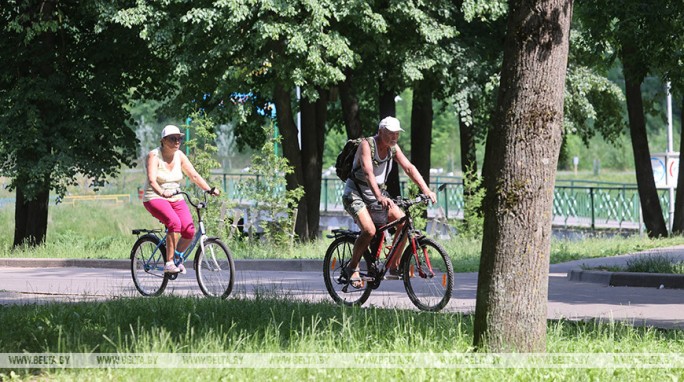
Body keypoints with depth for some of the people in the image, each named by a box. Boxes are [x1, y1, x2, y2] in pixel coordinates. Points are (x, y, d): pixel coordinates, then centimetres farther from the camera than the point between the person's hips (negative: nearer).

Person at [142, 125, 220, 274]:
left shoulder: (179, 156, 5)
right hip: (155, 199, -5)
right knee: (174, 223, -32)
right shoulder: (154, 156, -12)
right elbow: (151, 179, -26)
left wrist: (210, 189, -11)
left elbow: (194, 175, 3)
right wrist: (162, 192, -45)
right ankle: (169, 263, -26)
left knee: (189, 230, -16)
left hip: (175, 199, 5)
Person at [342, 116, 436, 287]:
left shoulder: (393, 148, 0)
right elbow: (368, 173, -34)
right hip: (355, 194, -7)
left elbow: (409, 168, -6)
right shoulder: (367, 145, -21)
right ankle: (352, 267, -7)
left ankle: (395, 266, 0)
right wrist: (379, 197, -48)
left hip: (378, 194, 7)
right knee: (369, 231, -28)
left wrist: (426, 190, -19)